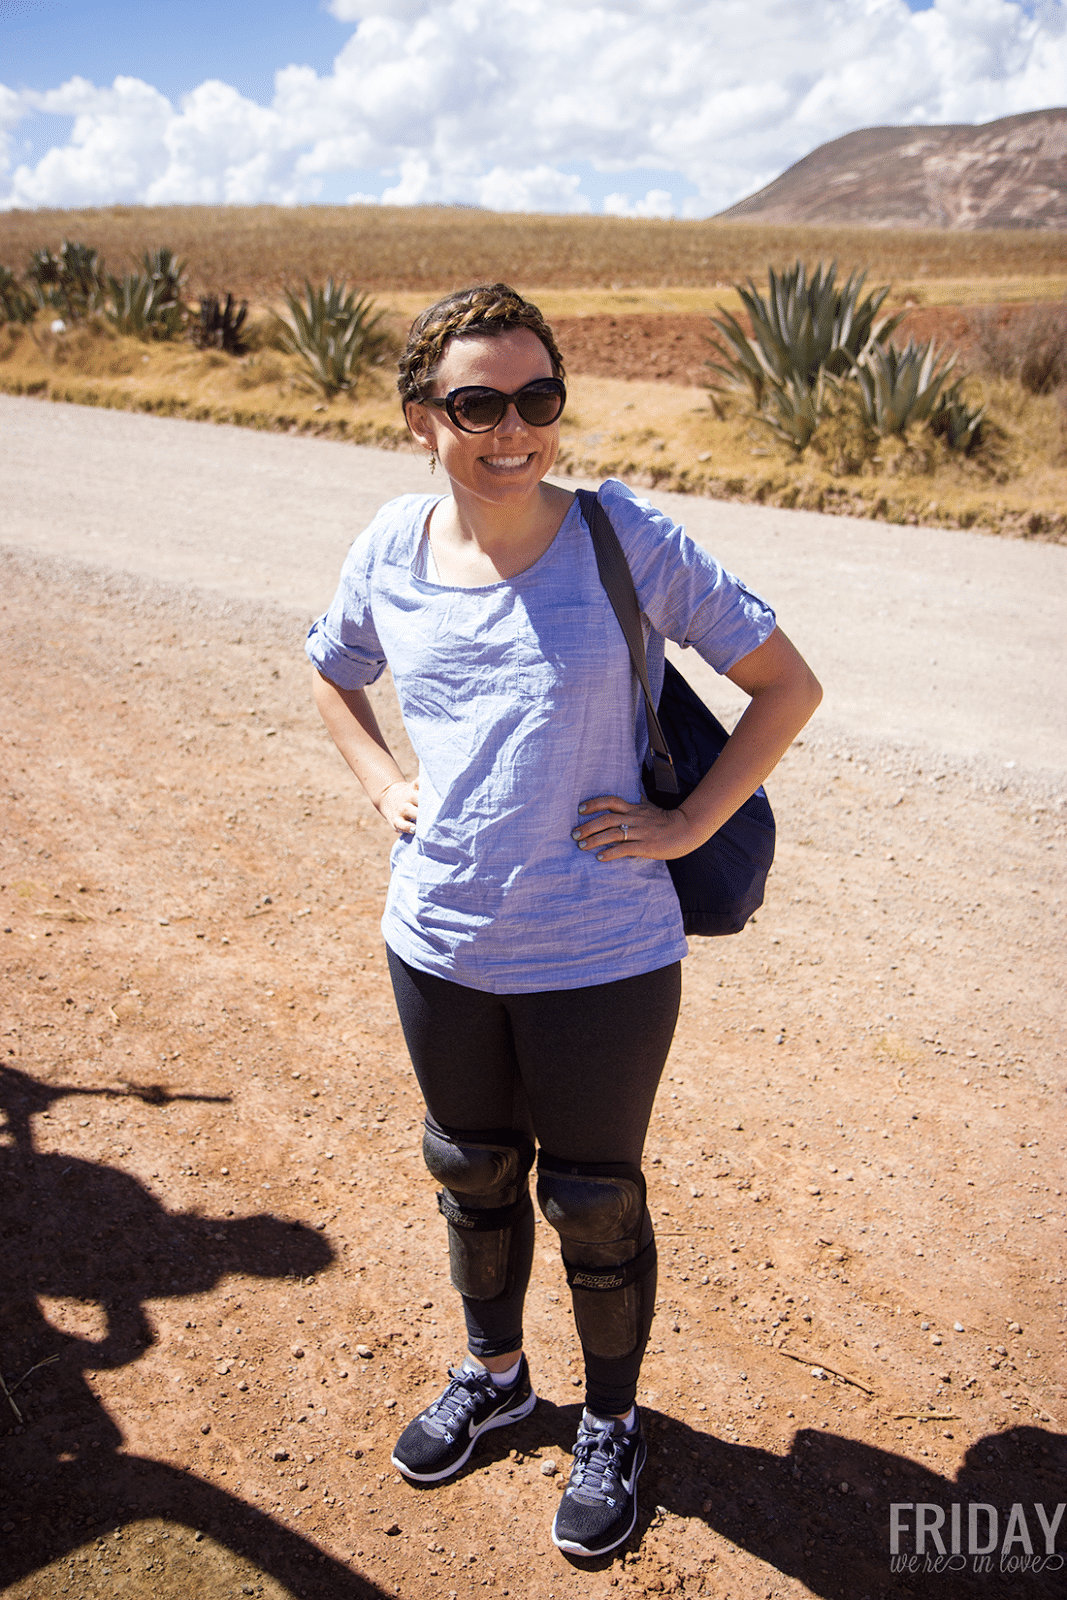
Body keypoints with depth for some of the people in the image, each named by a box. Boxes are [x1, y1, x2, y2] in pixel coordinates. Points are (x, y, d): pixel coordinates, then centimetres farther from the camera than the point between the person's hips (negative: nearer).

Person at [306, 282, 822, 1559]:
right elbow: (331, 672, 18)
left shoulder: (626, 538, -13)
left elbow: (786, 685, -6)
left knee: (593, 1201, 15)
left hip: (603, 960, -3)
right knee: (471, 1175, 23)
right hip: (437, 946, 4)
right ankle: (492, 1374, 52)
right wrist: (381, 783, 4)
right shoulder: (392, 550, -3)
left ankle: (611, 1420, 44)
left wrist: (686, 824, -11)